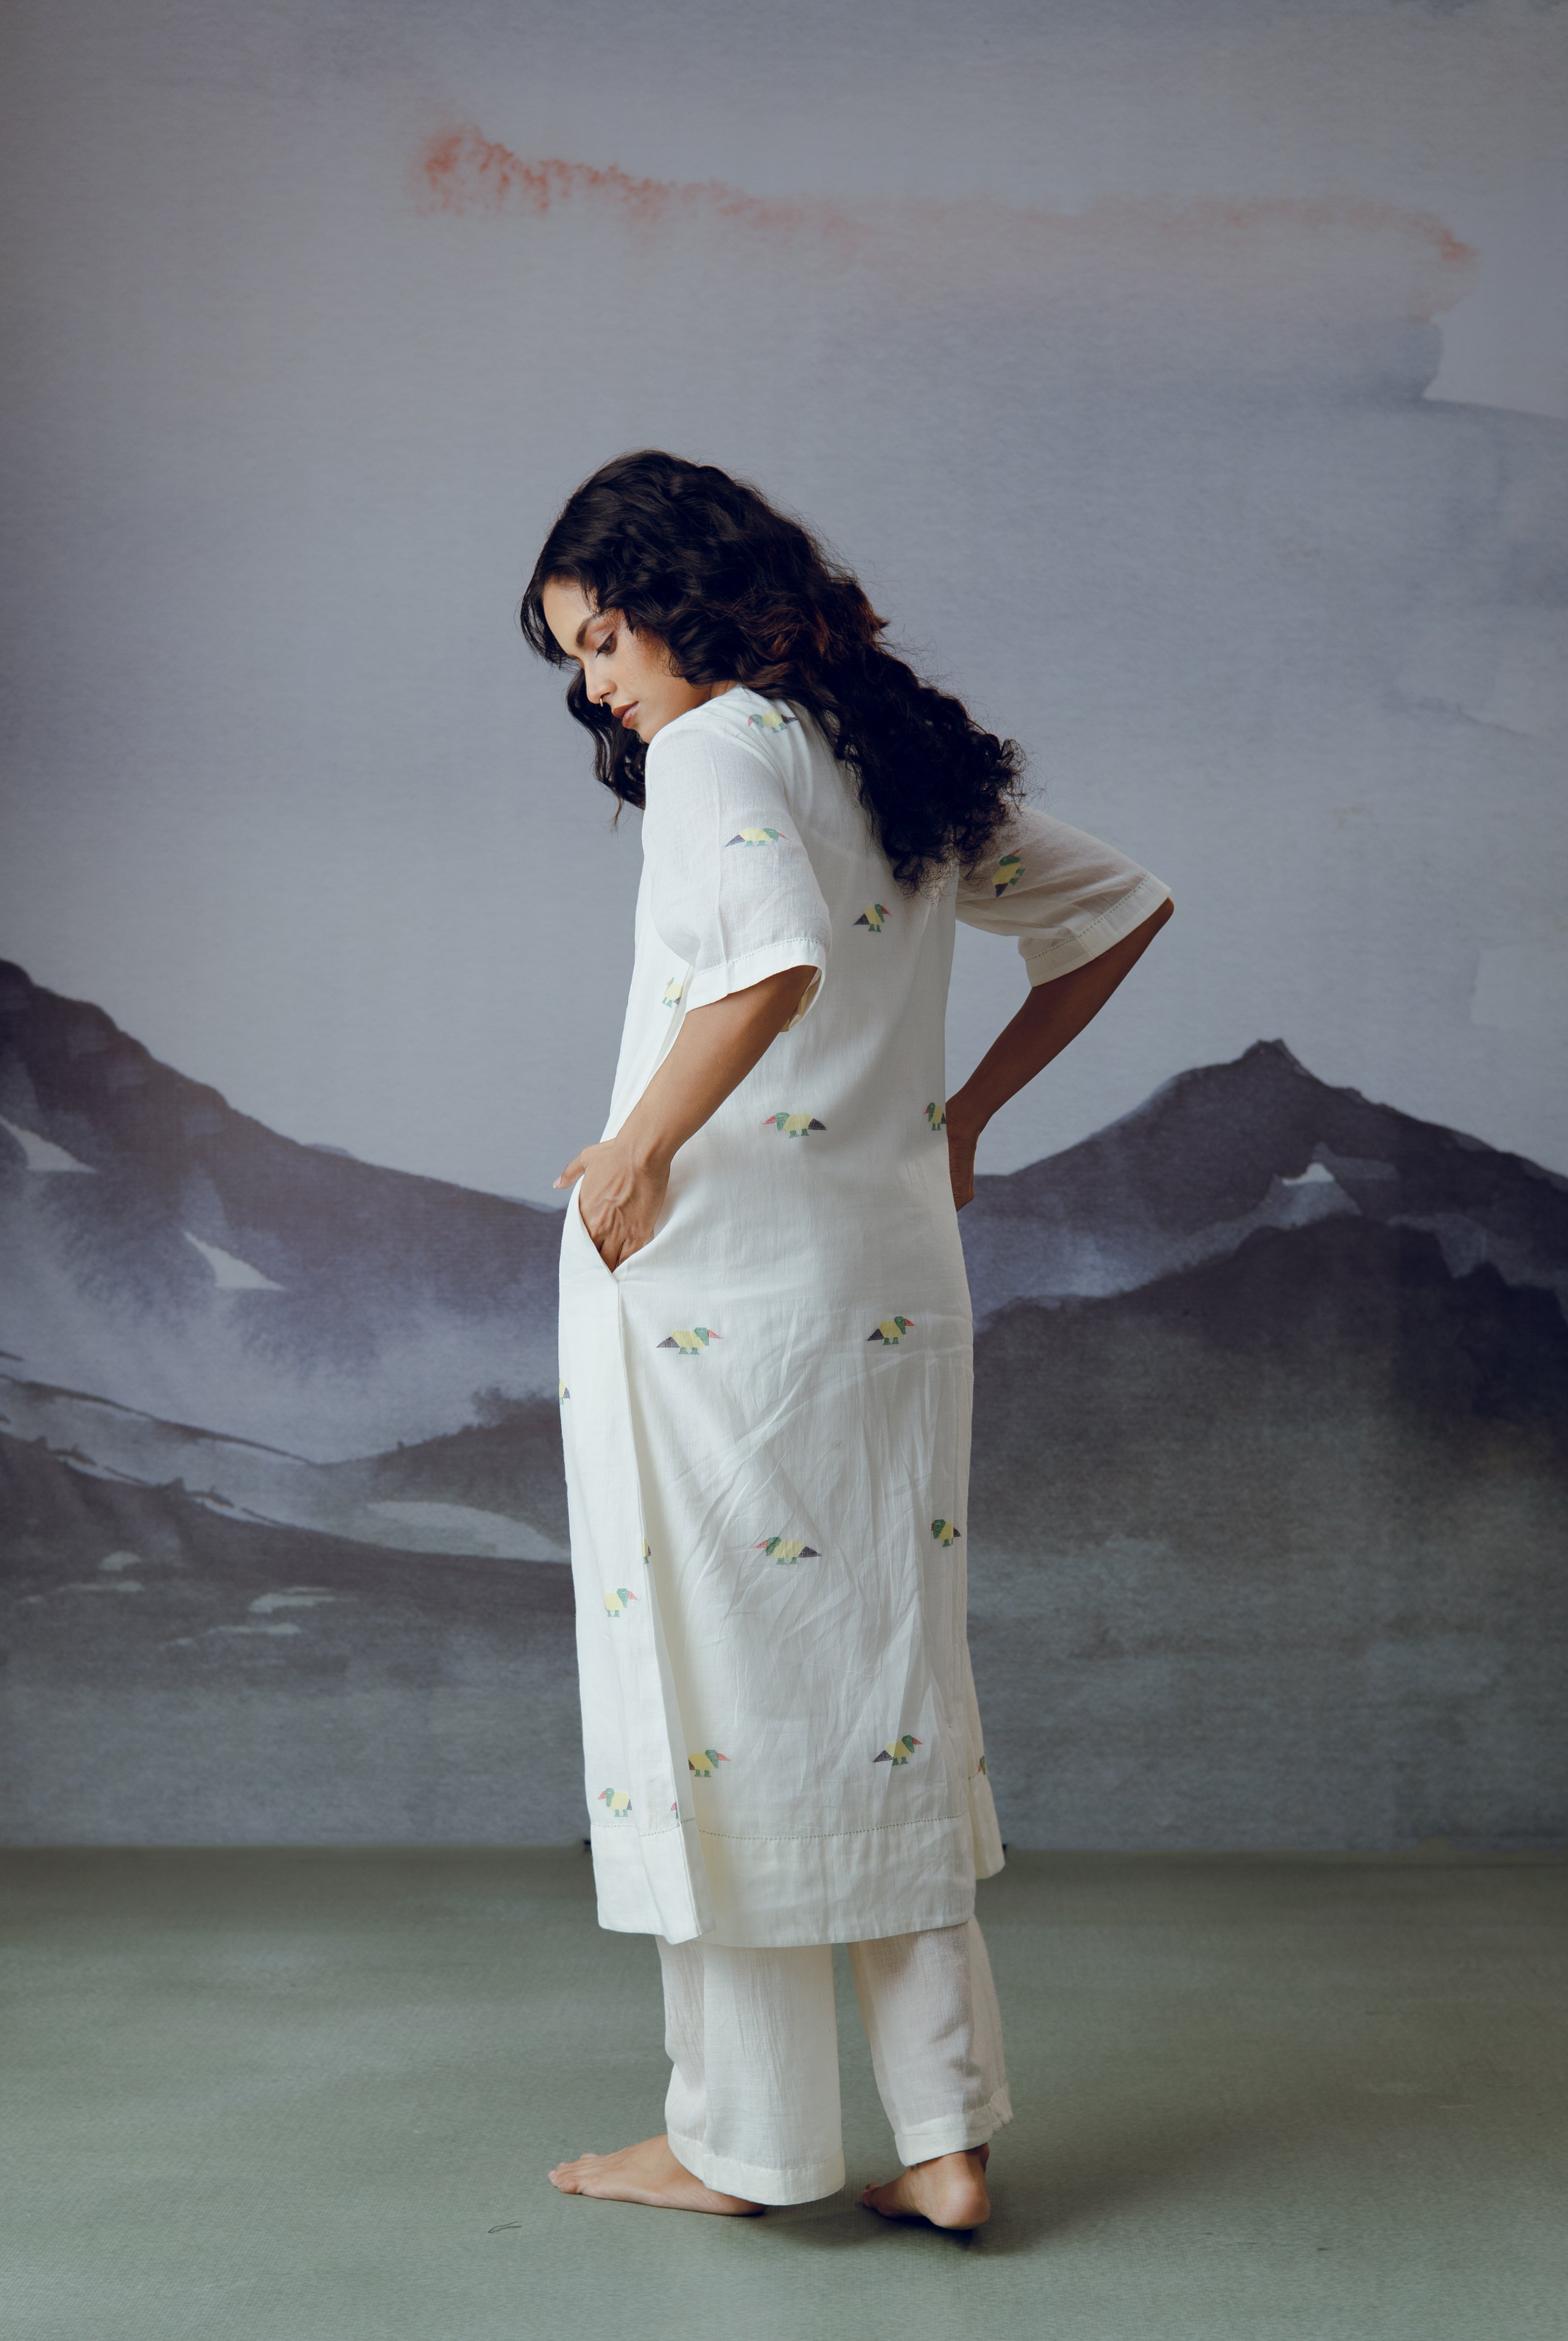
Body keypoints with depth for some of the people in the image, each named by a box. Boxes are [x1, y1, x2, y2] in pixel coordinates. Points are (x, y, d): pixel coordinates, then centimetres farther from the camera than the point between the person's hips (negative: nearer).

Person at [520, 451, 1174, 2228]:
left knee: (717, 1692, 2)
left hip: (709, 1284, -8)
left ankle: (739, 2140, 14)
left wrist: (636, 1147, -18)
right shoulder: (905, 761, 15)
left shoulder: (717, 747, -9)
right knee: (889, 1691, 10)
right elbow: (1117, 907, 25)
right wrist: (971, 1105, 23)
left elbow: (776, 958, -29)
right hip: (896, 1284, 8)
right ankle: (947, 2140, 14)